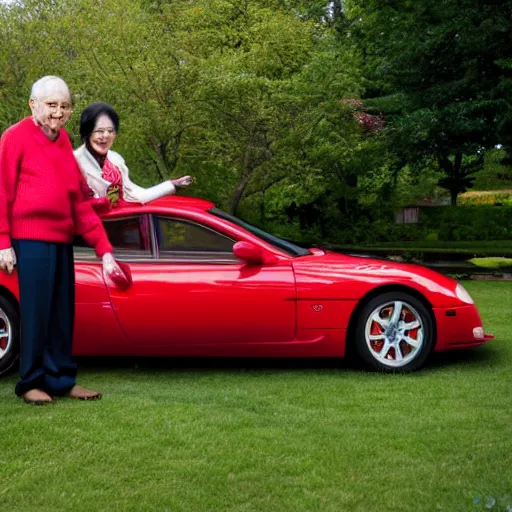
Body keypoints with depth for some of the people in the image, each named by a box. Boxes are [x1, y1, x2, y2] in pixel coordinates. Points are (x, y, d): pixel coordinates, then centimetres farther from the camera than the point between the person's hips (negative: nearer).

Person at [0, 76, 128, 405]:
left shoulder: (64, 143, 15)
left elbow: (81, 203, 13)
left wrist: (105, 250, 9)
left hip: (62, 241, 7)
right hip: (31, 239, -7)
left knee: (63, 315, 9)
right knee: (35, 313, -3)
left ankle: (62, 380, 19)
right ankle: (30, 383, 9)